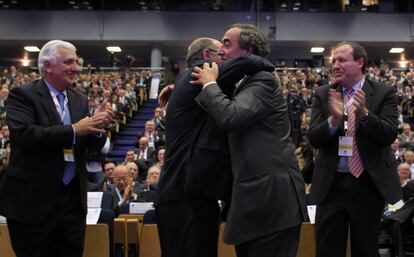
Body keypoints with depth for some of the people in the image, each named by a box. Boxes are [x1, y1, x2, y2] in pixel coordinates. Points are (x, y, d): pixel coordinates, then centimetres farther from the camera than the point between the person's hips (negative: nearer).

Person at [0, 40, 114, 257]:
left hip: (73, 198, 6)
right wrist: (73, 130, -23)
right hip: (33, 200, -5)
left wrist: (97, 126, -13)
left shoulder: (79, 100, 12)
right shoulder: (23, 95, -6)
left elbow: (93, 144, 9)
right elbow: (24, 135, -21)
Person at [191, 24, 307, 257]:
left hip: (272, 195, -10)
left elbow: (230, 117, -25)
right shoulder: (244, 84, 19)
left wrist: (210, 83, -8)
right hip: (257, 195, 10)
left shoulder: (263, 80, -10)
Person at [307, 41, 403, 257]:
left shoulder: (384, 93, -1)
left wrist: (364, 114, -28)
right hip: (331, 184, 1)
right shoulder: (323, 95, 4)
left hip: (369, 184, -1)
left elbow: (390, 135, -12)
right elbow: (314, 139, -5)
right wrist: (334, 119, -24)